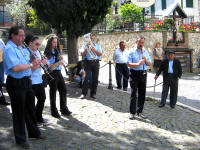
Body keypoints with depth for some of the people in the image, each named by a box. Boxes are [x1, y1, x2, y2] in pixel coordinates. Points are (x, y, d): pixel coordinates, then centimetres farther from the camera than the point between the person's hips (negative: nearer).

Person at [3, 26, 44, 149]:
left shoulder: (21, 48, 13)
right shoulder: (9, 49, -16)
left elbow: (28, 66, 21)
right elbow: (15, 68, -29)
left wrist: (35, 64, 1)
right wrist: (31, 65, -18)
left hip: (27, 81, 9)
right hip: (16, 83, -9)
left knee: (30, 108, 20)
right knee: (19, 111, 3)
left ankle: (33, 132, 37)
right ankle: (21, 139, 17)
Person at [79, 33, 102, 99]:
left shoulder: (97, 45, 13)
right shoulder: (85, 45, 9)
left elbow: (100, 54, 1)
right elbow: (82, 54, 1)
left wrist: (94, 50, -14)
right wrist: (86, 48, -11)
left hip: (95, 62, 2)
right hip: (88, 62, -2)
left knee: (95, 78, 1)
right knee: (87, 77, -10)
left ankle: (93, 93, 10)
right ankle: (83, 93, -5)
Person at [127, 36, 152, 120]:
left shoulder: (146, 52, 14)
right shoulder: (132, 52, 0)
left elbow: (150, 64, 12)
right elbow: (129, 64, -8)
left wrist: (145, 60, -7)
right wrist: (138, 64, -20)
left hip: (143, 74, 4)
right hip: (134, 73, -4)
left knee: (142, 93, 7)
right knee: (134, 93, -5)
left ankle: (139, 111, 18)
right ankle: (132, 112, 2)